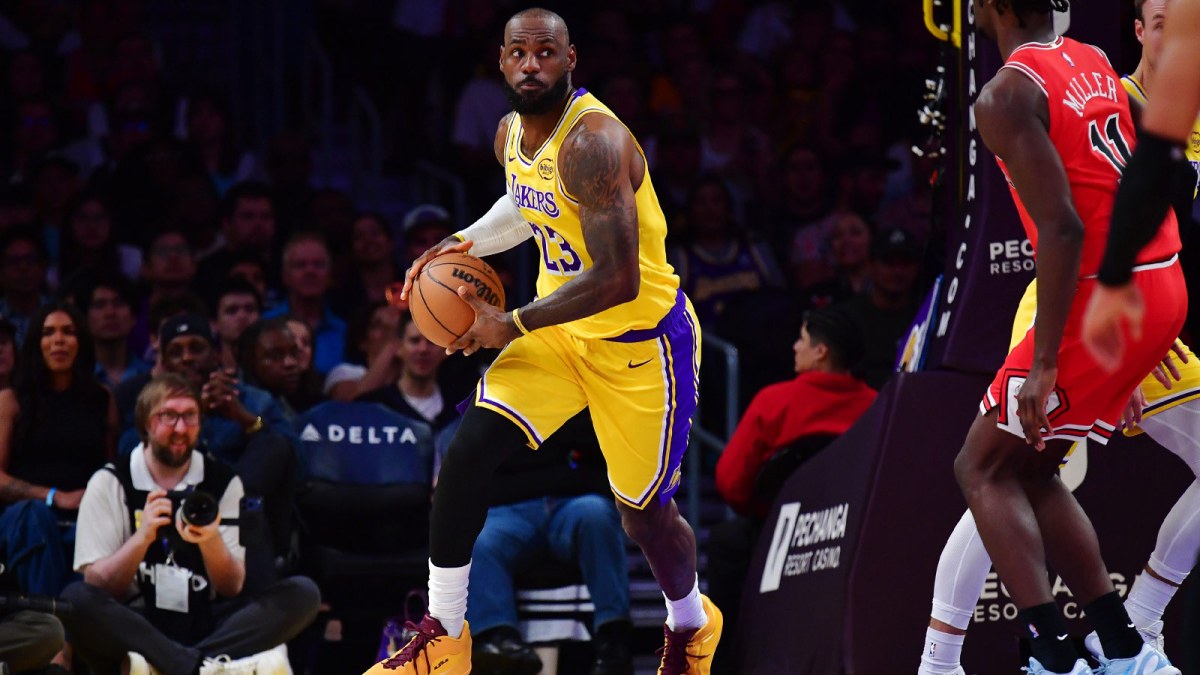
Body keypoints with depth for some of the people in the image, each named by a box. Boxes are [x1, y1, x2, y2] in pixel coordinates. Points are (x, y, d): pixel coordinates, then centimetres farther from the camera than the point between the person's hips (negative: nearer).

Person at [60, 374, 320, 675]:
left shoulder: (222, 481, 8)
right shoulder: (110, 483, 3)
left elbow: (232, 587, 2)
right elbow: (96, 585, -5)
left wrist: (211, 541, -19)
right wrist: (143, 537, -22)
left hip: (206, 625, 2)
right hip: (134, 627, -2)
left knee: (303, 593, -20)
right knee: (75, 599, -33)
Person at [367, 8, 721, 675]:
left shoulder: (592, 141, -28)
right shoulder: (512, 134, -1)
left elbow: (616, 280, -32)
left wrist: (512, 326, -25)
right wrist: (463, 243, 6)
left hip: (640, 339, -7)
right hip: (559, 328, 7)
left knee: (642, 510, 7)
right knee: (466, 454, -10)